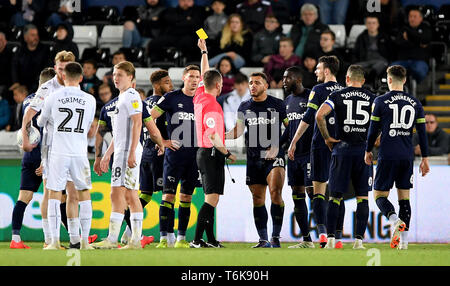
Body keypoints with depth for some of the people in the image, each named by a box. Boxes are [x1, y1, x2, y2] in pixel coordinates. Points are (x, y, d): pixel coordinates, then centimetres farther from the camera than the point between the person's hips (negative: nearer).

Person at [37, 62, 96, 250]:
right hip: (80, 153, 1)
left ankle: (55, 241, -5)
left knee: (54, 195, 2)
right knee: (84, 195, 11)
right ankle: (84, 240, 9)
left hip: (59, 153, -1)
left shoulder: (53, 98, -1)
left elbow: (41, 122, 16)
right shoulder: (89, 100, 3)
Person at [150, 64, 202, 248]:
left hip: (194, 154, 4)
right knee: (168, 195, -8)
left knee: (186, 197, 6)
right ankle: (165, 238, -9)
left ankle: (181, 238, 10)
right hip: (175, 152, -4)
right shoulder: (171, 98, -2)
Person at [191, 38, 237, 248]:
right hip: (212, 154, -10)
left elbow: (205, 75, 26)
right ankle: (197, 241, -17)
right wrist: (227, 153, -15)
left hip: (203, 152, 10)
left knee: (211, 198, 12)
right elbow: (213, 136, -24)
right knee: (212, 198, -12)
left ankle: (211, 240, 15)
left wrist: (204, 51, 36)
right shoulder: (212, 106, -17)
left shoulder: (200, 96, 8)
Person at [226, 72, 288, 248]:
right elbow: (238, 130, 8)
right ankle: (263, 240, 11)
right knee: (258, 198, 4)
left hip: (274, 156, -4)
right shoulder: (245, 107, 12)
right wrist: (221, 136, -11)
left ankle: (276, 237, -13)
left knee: (275, 192, -19)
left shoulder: (277, 105, 2)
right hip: (253, 157, 4)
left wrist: (277, 146, -10)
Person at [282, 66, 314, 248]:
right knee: (297, 196, 7)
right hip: (293, 155, 8)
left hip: (309, 153, -8)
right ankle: (306, 240, 12)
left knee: (312, 191, -12)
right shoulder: (287, 101, 17)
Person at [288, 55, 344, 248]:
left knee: (319, 190, -2)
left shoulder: (319, 90, -5)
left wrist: (293, 142, -7)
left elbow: (308, 118, -10)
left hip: (321, 145, -4)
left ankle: (322, 231, -17)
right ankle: (338, 236, 4)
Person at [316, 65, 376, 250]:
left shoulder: (337, 95, 1)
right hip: (364, 150, 1)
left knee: (336, 196, 4)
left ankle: (331, 237, -2)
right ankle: (359, 239, 0)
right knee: (362, 197, 5)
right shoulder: (372, 98, 5)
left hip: (342, 149, -1)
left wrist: (326, 137, -2)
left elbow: (319, 115, -13)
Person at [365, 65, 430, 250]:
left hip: (388, 155, -3)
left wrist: (368, 151, 16)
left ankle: (395, 220, -26)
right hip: (407, 157, 3)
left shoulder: (381, 101, -2)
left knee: (380, 195, 3)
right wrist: (425, 158, 14)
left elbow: (373, 129, 1)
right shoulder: (415, 103, 7)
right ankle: (403, 240, 3)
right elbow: (422, 133, 8)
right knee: (404, 197, 9)